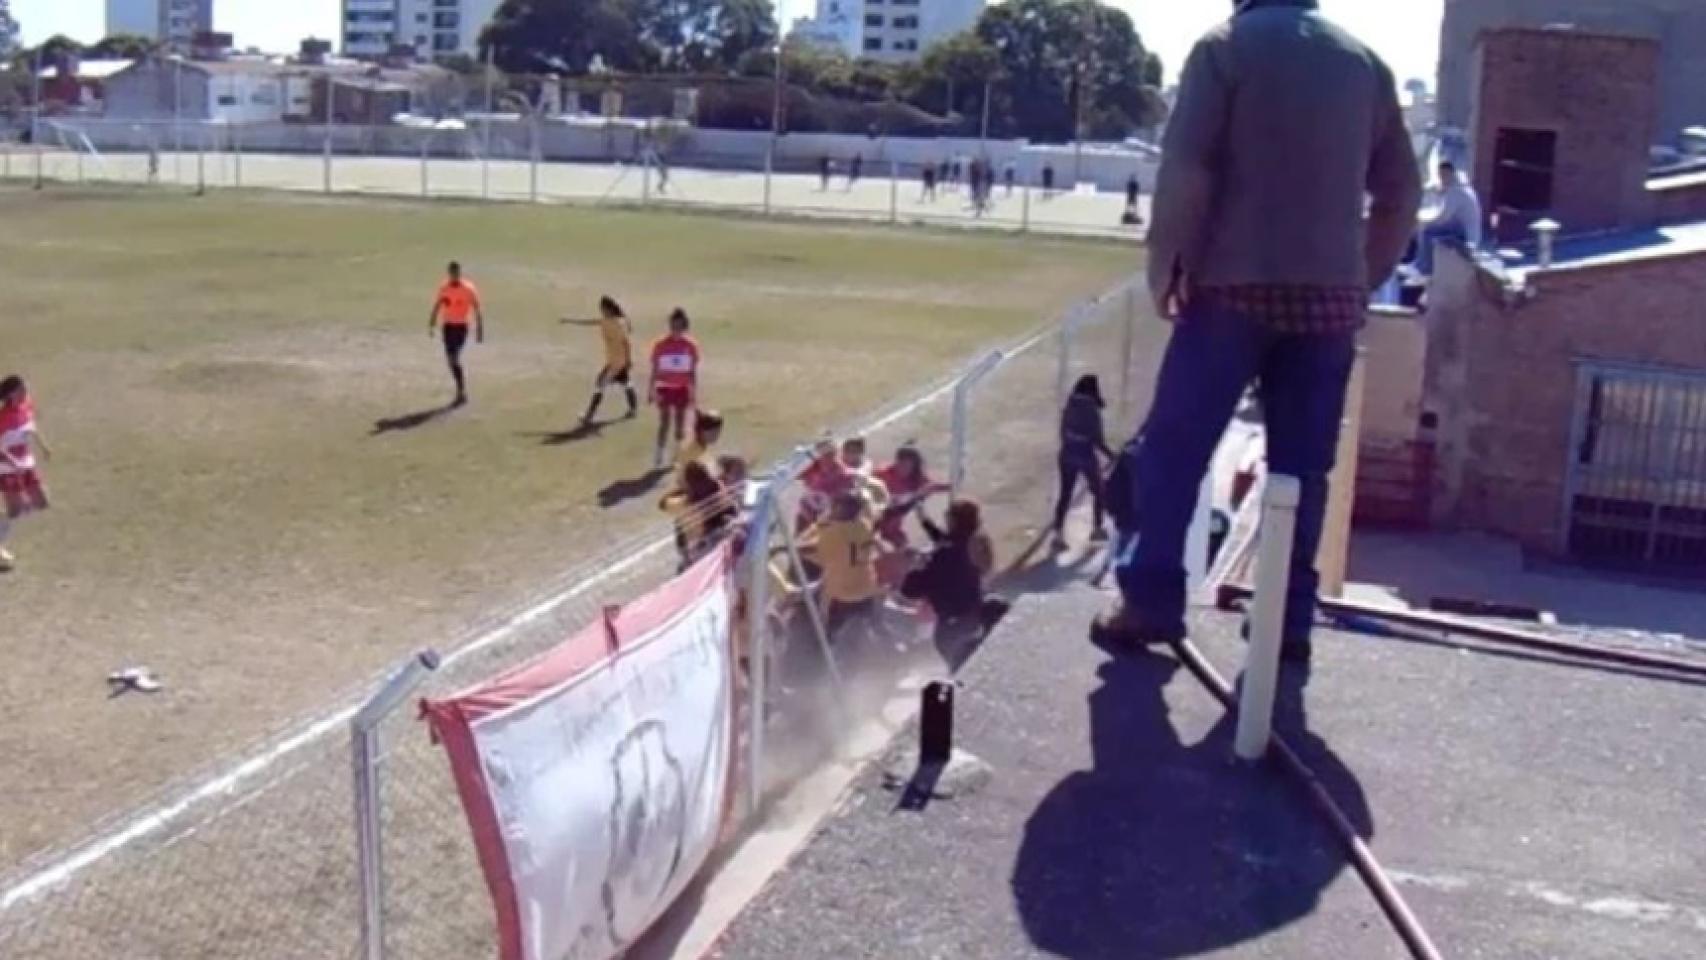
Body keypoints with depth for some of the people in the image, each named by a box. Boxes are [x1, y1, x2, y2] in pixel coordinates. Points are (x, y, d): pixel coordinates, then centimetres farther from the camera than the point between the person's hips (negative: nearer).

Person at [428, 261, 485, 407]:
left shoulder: (469, 289, -10)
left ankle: (461, 393, -8)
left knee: (454, 358, -15)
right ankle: (461, 391, 21)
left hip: (461, 326, -6)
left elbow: (478, 310, -6)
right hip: (448, 326, 6)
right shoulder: (444, 287, 5)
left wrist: (480, 330, -9)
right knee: (451, 359, 8)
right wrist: (432, 325, 12)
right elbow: (437, 306, 16)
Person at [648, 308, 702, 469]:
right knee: (665, 423, -4)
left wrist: (694, 393, 2)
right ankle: (659, 456, 3)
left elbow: (693, 372, 2)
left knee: (680, 424, 9)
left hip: (682, 389, 2)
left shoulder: (691, 346, -5)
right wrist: (651, 391, -5)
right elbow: (655, 371, -3)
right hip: (665, 388, -2)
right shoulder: (661, 345, -10)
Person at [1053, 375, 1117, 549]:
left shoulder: (1070, 408, -1)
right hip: (1086, 456, -5)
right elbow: (1097, 439, -16)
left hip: (1068, 455, 5)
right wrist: (1110, 455, -2)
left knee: (1065, 495, 6)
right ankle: (1098, 529, 29)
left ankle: (1059, 534, -1)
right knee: (1098, 492, 18)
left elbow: (1064, 433, 7)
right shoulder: (1092, 411, -18)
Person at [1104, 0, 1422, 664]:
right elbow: (1402, 192, 13)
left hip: (1235, 284, -4)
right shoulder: (1364, 61, 14)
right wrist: (1365, 279, 19)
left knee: (1173, 447, 2)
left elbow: (1185, 169, -11)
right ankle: (1290, 617, 9)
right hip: (1330, 295, 4)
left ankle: (1151, 601, 1)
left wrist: (1163, 262, -3)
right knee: (1302, 465, 7)